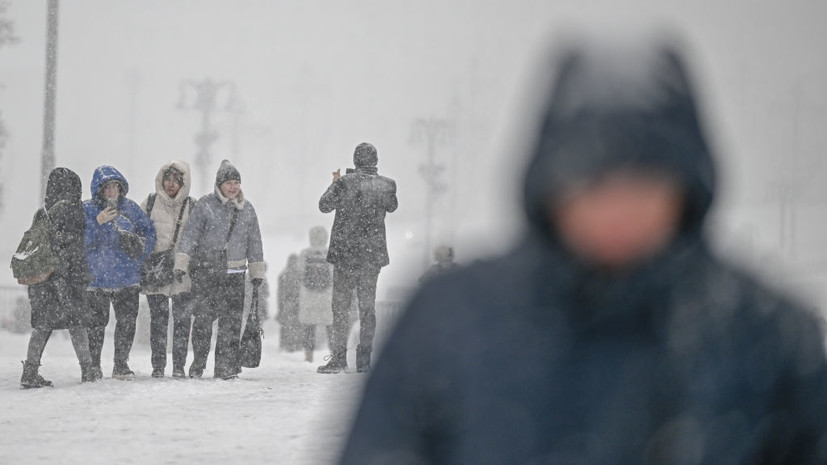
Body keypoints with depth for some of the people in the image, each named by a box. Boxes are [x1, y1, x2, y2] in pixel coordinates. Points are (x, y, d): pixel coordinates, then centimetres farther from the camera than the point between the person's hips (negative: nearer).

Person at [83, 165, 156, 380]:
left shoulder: (130, 208, 7)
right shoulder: (87, 210, -2)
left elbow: (149, 231, 11)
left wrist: (140, 246, -8)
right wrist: (98, 222, -24)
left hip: (128, 277, 3)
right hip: (96, 277, -3)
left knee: (127, 321, 4)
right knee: (97, 322, -3)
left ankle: (121, 365, 14)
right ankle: (93, 366, 8)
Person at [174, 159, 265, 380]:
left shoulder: (247, 209, 11)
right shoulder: (205, 205, -2)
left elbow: (254, 242, 17)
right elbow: (190, 235, -6)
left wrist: (257, 273, 17)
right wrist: (181, 264, -14)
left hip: (234, 273, 3)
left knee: (231, 320, -4)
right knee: (203, 318, -2)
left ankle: (226, 366, 0)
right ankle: (198, 363, 12)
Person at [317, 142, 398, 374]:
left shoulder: (345, 182, -13)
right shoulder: (387, 185, -3)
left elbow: (324, 205, -3)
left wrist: (335, 183, 12)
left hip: (345, 253, -3)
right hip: (373, 254, 3)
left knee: (340, 306, 5)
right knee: (368, 307, 10)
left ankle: (338, 357, 2)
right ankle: (364, 360, 8)